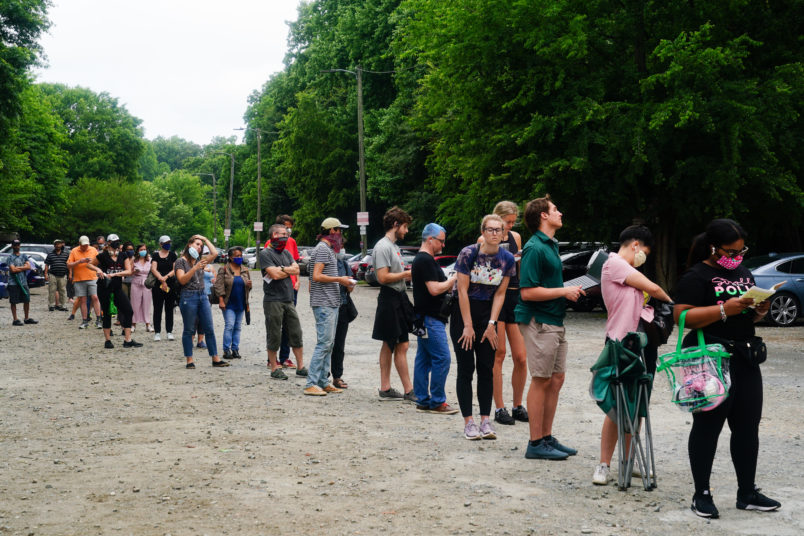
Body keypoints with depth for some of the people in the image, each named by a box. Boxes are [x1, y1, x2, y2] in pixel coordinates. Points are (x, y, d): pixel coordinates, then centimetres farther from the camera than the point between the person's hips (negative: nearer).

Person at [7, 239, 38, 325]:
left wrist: (18, 267, -9)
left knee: (27, 300, 8)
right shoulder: (10, 257, -3)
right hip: (13, 283, -5)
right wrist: (23, 267, -5)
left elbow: (28, 266, 0)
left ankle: (27, 318, 18)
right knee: (13, 302, -1)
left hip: (24, 282, 5)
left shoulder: (24, 256, 13)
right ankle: (15, 320, 3)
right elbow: (13, 270, -15)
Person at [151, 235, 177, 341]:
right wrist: (161, 279, -17)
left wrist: (166, 277, -13)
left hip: (171, 284, 1)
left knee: (169, 308, 5)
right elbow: (153, 269, -6)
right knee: (157, 309, 1)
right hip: (158, 285, -1)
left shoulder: (172, 255, 8)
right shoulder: (156, 255, 4)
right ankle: (157, 332, 6)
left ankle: (169, 331, 10)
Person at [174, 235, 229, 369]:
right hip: (188, 297, -6)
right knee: (189, 330, 0)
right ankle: (189, 360, 5)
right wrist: (195, 268, -21)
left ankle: (215, 359, 6)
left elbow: (215, 253, 6)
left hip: (202, 296, 6)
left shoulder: (200, 260, 15)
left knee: (209, 329, 4)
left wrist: (206, 240, 11)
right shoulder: (181, 261, -1)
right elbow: (182, 280, -12)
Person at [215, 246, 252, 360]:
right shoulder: (223, 269, -4)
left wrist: (249, 285, -4)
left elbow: (248, 288, 20)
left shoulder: (245, 270, 11)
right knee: (229, 326, -11)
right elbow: (219, 286, -8)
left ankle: (235, 349, 12)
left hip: (241, 304, 5)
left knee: (237, 327, 7)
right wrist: (221, 300, -15)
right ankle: (226, 350, -6)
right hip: (229, 304, -5)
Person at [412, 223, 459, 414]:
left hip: (426, 318, 11)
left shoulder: (422, 259, 19)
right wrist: (453, 279, -8)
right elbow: (434, 289, -20)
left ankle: (423, 401, 13)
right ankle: (437, 402, -5)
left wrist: (450, 281, 9)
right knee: (442, 358, -9)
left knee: (424, 359, 10)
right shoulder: (425, 260, -14)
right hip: (429, 318, -11)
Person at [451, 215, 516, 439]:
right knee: (466, 369, -2)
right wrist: (468, 326, -12)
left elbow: (500, 293, 1)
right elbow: (462, 290, -12)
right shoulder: (468, 254, -13)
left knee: (486, 369, 3)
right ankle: (468, 422, 2)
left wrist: (491, 324, -4)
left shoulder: (507, 259, -3)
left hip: (487, 313, 3)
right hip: (463, 312, -3)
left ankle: (485, 421, 8)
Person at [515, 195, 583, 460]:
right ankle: (536, 444, 2)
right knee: (541, 381, -4)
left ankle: (547, 438, 20)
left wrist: (570, 289, 9)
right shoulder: (534, 248, -15)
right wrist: (564, 292, -15)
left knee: (556, 380, 11)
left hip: (554, 322, 10)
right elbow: (528, 292, -21)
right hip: (539, 321, -10)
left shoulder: (550, 245, 16)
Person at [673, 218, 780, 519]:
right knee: (708, 426, 0)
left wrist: (760, 310, 1)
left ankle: (747, 493, 19)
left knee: (747, 427, 9)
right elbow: (682, 315, -18)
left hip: (744, 358, 7)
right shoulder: (697, 276, -8)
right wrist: (724, 309, -24)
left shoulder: (743, 272, 16)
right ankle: (701, 495, 9)